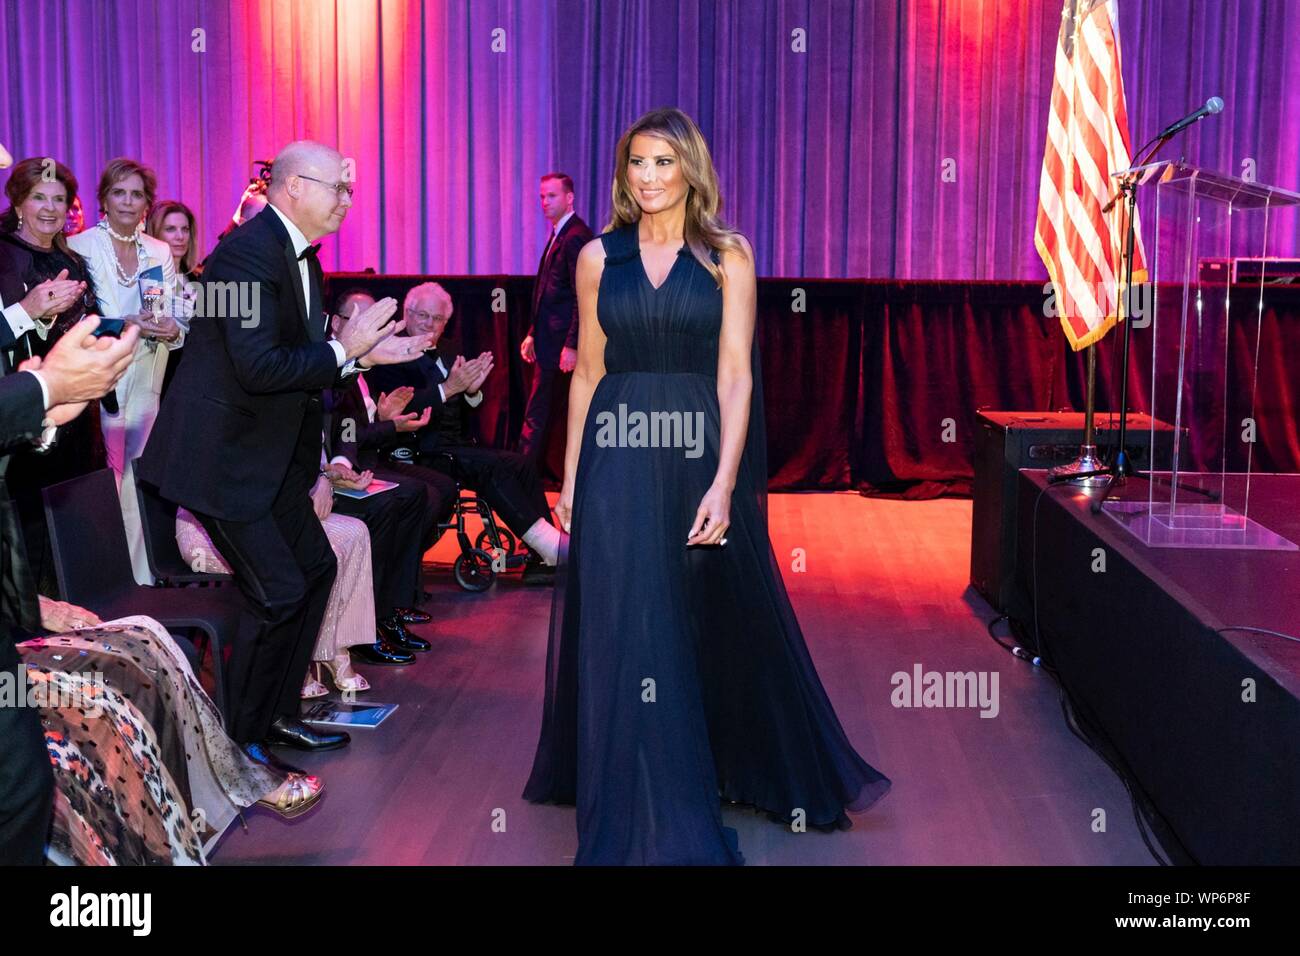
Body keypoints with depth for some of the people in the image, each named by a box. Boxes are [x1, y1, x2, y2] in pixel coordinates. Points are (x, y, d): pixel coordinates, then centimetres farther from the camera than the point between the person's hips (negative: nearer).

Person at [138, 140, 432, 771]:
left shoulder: (301, 257, 9)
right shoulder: (248, 252, -21)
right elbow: (260, 366, -29)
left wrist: (367, 351, 2)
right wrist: (345, 350, -20)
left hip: (273, 455, 10)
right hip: (222, 458, -10)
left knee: (314, 567, 15)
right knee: (279, 592, -9)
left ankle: (277, 716, 28)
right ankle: (236, 738, 9)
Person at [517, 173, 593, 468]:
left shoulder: (576, 237, -14)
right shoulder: (558, 235, 16)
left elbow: (582, 298, -20)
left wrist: (571, 345, -22)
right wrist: (534, 334, 18)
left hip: (562, 345, -10)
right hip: (549, 343, 10)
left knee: (538, 416, -4)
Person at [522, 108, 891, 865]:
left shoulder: (728, 256, 0)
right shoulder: (599, 258, 6)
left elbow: (736, 376, -6)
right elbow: (588, 374, 9)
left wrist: (723, 482, -15)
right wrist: (571, 479, 5)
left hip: (700, 456, -1)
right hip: (618, 462, 1)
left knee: (725, 621, 11)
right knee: (626, 635, 1)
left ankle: (767, 770, 36)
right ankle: (643, 815, 14)